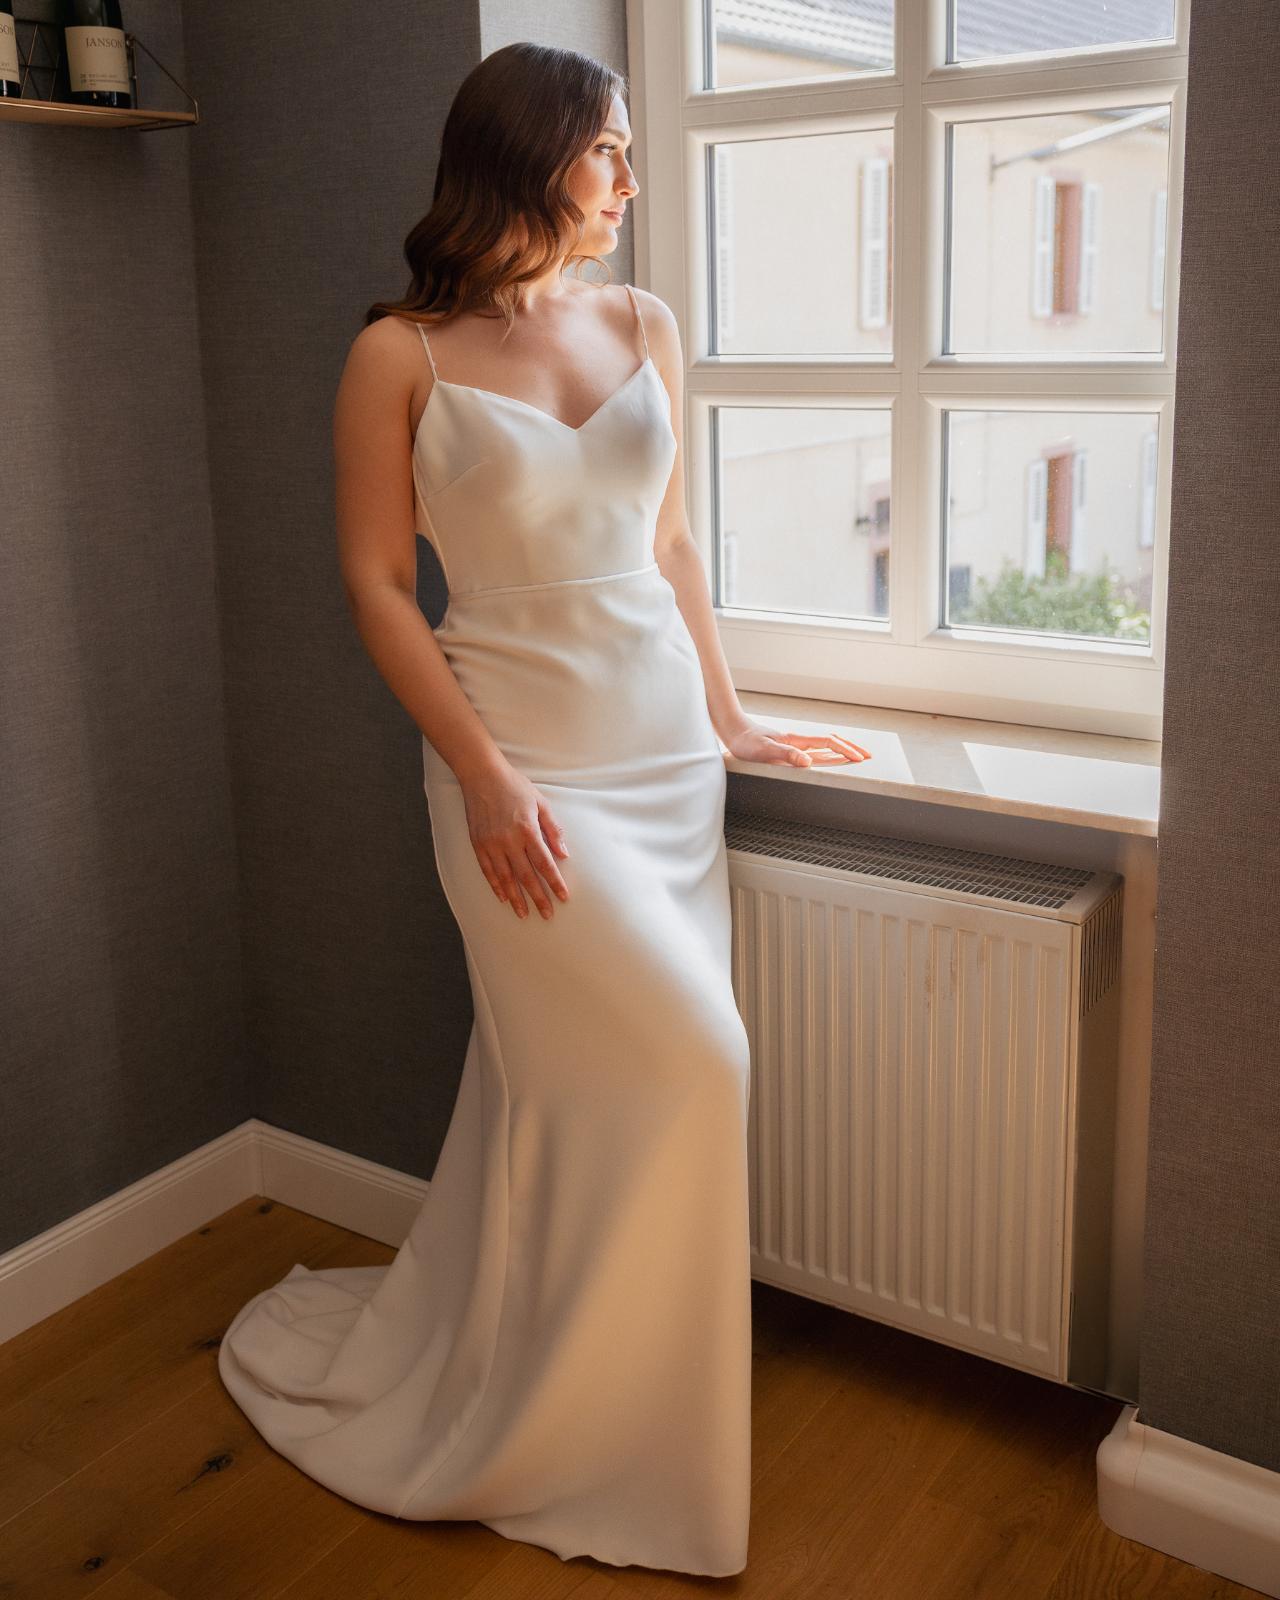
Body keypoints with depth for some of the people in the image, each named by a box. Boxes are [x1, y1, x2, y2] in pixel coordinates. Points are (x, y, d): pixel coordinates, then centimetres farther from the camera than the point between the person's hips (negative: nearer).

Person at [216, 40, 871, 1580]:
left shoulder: (645, 327, 8)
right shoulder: (401, 356, -6)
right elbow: (375, 585, -6)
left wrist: (730, 718, 12)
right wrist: (486, 777, -13)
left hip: (664, 749, 5)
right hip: (527, 761, -5)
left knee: (567, 1088, 12)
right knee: (682, 1066, -7)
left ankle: (495, 1364, 35)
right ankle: (568, 1442, 17)